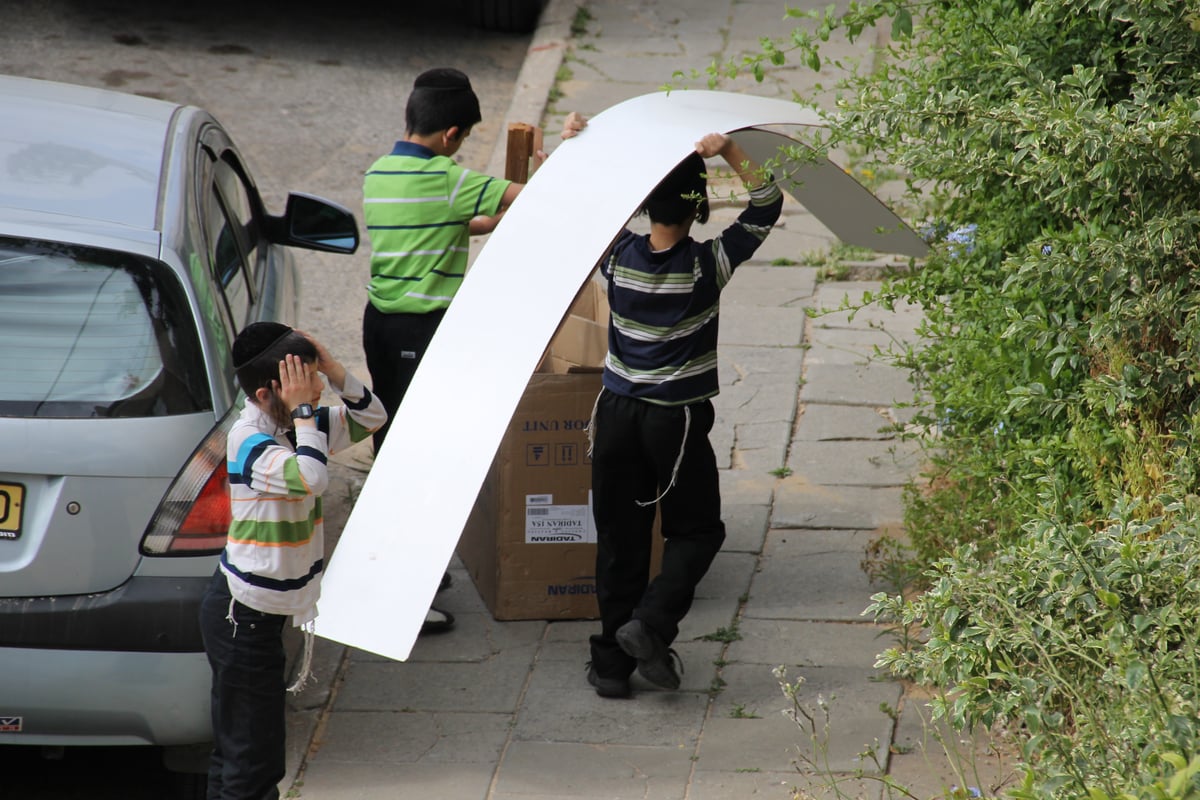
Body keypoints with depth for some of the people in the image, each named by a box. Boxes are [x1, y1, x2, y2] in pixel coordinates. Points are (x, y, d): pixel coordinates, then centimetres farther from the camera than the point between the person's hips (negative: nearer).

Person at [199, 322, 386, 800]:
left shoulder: (295, 426, 4)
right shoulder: (249, 441, -21)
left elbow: (371, 417, 13)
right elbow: (310, 477, -38)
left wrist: (334, 372, -3)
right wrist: (303, 412, -26)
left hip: (263, 611, 9)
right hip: (242, 616, -9)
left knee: (235, 748, 17)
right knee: (252, 751, -7)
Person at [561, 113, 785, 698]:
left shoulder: (616, 256, -7)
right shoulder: (708, 265, -14)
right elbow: (767, 203, -7)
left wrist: (570, 149, 7)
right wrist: (728, 152, -17)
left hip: (616, 413, 3)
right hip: (677, 420, -3)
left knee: (619, 539, 10)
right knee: (696, 530, 15)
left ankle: (613, 661, 12)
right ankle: (650, 624, -6)